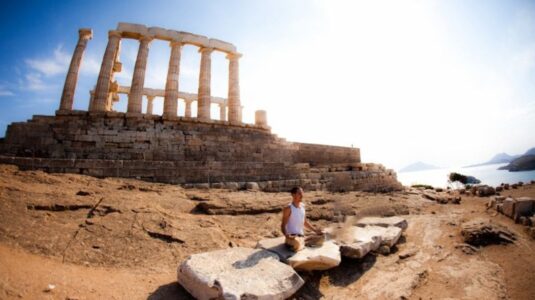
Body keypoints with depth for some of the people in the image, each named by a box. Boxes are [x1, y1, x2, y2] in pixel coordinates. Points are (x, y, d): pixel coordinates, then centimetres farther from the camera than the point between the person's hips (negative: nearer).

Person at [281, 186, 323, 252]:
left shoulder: (302, 206, 8)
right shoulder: (288, 208, -13)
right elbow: (283, 225, -13)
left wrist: (315, 230, 12)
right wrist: (287, 235, -32)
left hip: (302, 236, 6)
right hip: (292, 237, -6)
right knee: (297, 243, -38)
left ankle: (303, 242, 2)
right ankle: (303, 243, -6)